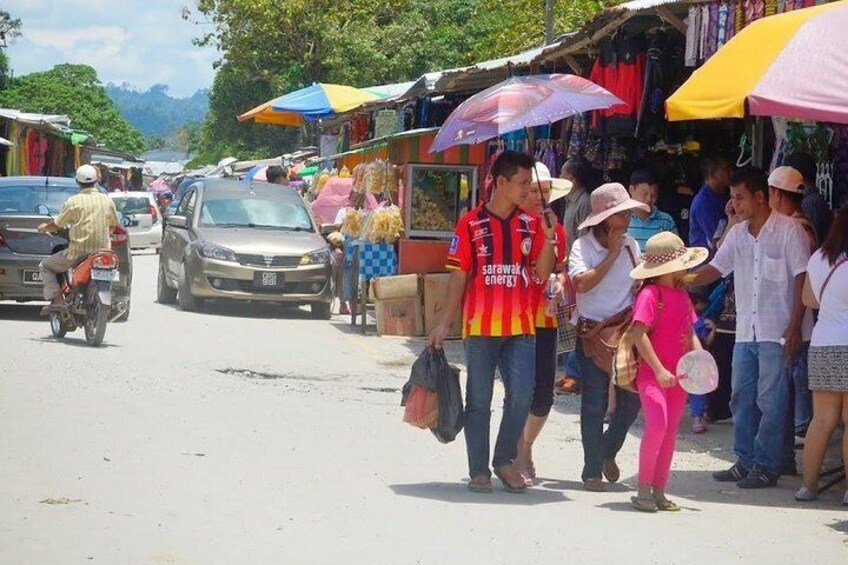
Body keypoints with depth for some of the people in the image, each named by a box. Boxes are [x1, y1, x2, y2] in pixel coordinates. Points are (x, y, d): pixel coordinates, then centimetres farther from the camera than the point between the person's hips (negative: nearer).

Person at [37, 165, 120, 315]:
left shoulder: (73, 202, -8)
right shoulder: (107, 201, 5)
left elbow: (57, 225, -3)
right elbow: (113, 225, 16)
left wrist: (44, 228, 18)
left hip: (78, 253, -4)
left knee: (46, 266, 14)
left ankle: (56, 299, -3)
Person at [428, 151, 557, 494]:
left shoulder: (531, 224, 8)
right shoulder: (471, 224, -1)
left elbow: (542, 273, 4)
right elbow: (459, 277, 0)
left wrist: (548, 239, -12)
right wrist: (444, 323, -2)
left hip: (520, 327, 3)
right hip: (481, 326, -2)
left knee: (522, 395, -5)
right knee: (479, 401, 4)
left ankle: (505, 460, 13)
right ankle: (479, 470, 12)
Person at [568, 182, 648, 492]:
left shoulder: (631, 245, 7)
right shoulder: (583, 247, -8)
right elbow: (581, 283, -24)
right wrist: (611, 255, -17)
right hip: (593, 333, -5)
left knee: (631, 400, 4)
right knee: (594, 404, -3)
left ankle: (608, 452, 30)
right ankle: (593, 472, 5)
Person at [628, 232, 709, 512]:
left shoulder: (682, 294, 13)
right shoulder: (650, 295, -12)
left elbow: (690, 331, 18)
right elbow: (639, 335, -18)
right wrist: (659, 370, -21)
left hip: (677, 376, 8)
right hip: (652, 374, -8)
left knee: (670, 431, 9)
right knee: (657, 425, -21)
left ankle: (658, 491, 17)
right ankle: (643, 490, -11)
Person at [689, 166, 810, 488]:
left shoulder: (788, 230, -7)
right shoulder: (738, 234, 11)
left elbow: (802, 278, -8)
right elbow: (716, 269, 14)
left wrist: (794, 326, -13)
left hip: (777, 332, -7)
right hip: (745, 331, 7)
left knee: (770, 401, -4)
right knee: (741, 398, 10)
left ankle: (766, 466, 3)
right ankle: (746, 461, 19)